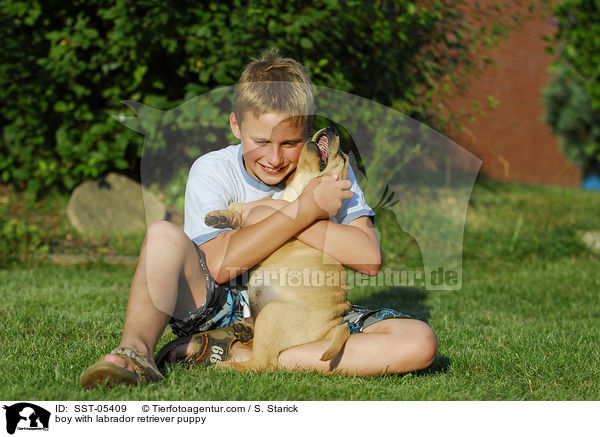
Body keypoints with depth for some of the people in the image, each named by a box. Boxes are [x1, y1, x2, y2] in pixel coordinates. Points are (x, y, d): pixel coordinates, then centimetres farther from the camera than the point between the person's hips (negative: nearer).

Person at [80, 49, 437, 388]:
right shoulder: (212, 170, -7)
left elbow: (370, 259, -15)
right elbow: (219, 264, -21)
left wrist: (275, 214, -19)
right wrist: (307, 209, -23)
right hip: (228, 311, -2)